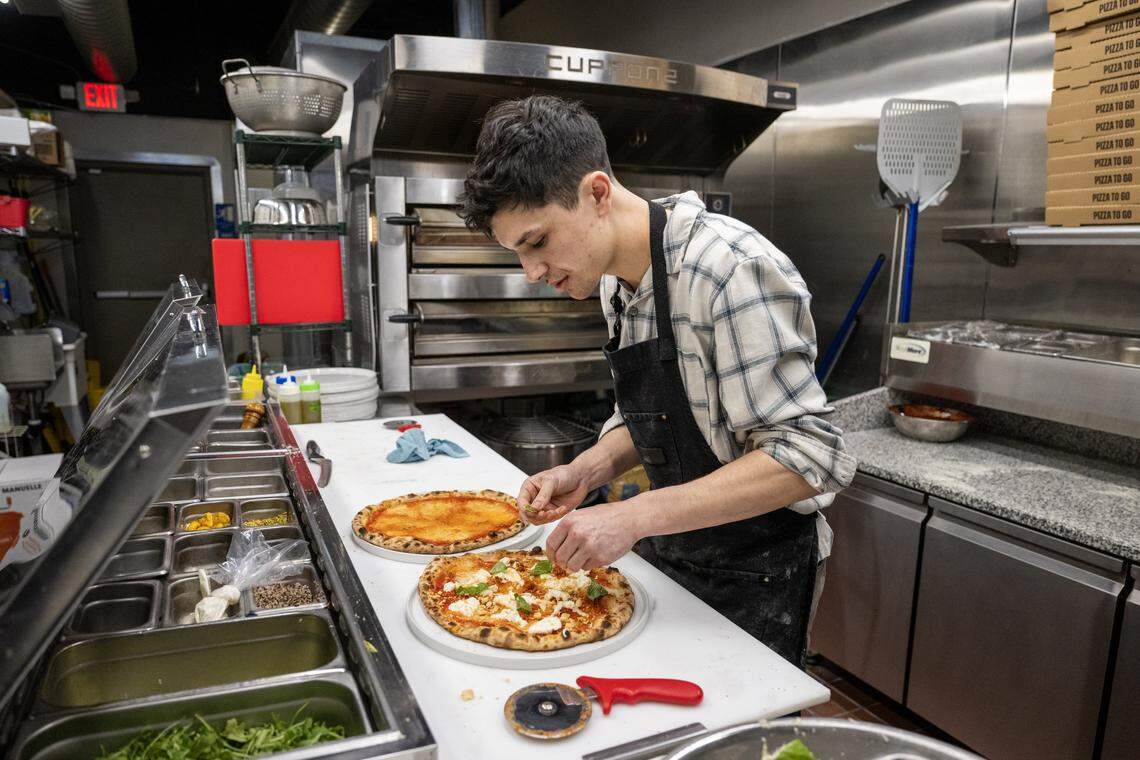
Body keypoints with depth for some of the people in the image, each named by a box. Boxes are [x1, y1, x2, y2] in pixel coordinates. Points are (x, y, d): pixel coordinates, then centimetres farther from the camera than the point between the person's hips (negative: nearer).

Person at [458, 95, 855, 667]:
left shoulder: (729, 270, -27)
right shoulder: (616, 281, 0)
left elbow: (805, 457, -29)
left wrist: (636, 515, -32)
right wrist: (590, 469, -9)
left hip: (754, 574, -7)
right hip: (667, 554, 8)